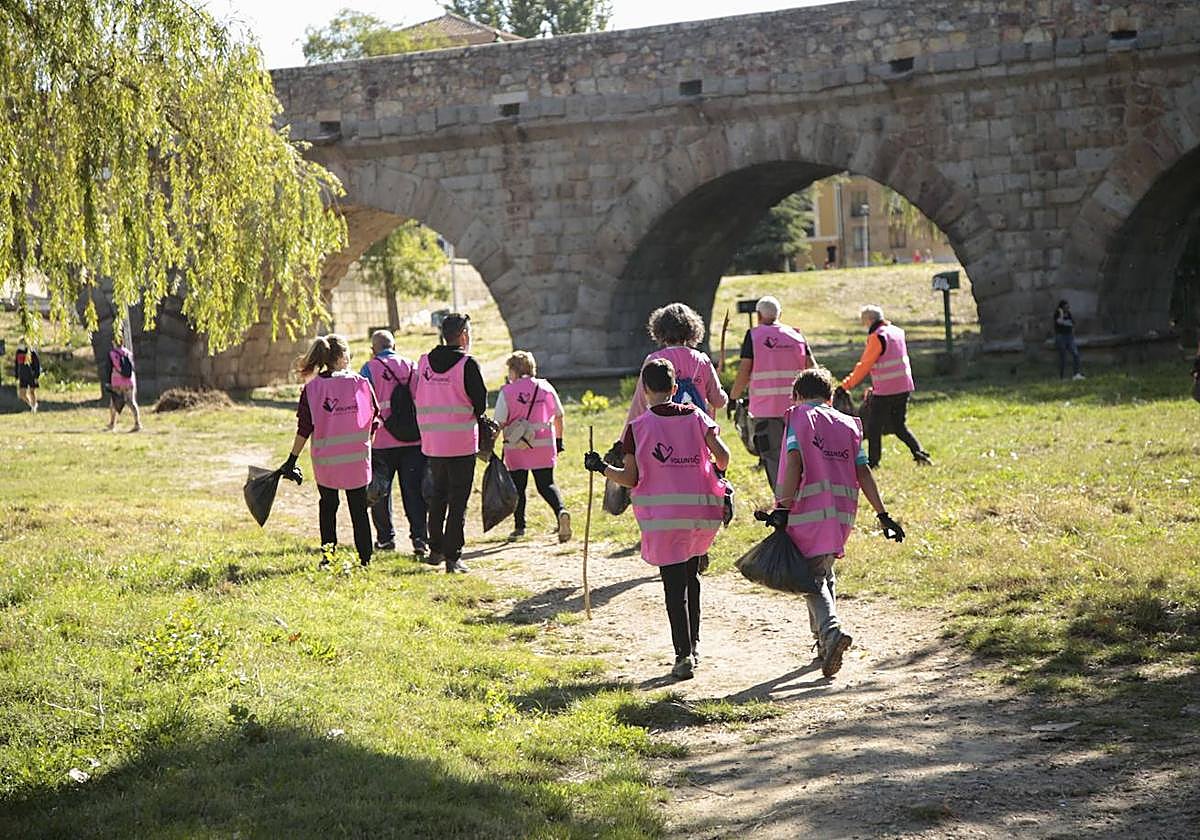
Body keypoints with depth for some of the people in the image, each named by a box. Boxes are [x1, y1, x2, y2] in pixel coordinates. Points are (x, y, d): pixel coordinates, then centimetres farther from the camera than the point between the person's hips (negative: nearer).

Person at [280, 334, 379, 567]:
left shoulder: (312, 388, -6)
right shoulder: (362, 384, -4)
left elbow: (304, 429, -7)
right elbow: (374, 421, 3)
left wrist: (292, 460, 0)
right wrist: (367, 446, 20)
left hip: (325, 459, 0)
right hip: (358, 458, 0)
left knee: (328, 507, 16)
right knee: (359, 509, 9)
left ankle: (328, 557, 15)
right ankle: (365, 558, 8)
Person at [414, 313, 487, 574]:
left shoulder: (424, 362, 5)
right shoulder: (467, 364, -12)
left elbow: (416, 398, 10)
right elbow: (481, 403, -9)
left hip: (431, 442, 5)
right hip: (461, 443, -5)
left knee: (438, 494, 21)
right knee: (459, 500, 1)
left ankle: (435, 549, 27)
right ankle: (452, 557, -2)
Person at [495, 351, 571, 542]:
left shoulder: (507, 392, -7)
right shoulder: (546, 388, 4)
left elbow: (498, 423, -9)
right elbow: (559, 416, 13)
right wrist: (559, 440, 25)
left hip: (516, 447, -2)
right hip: (544, 446, 3)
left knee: (518, 487, 11)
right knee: (546, 484, 8)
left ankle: (519, 526, 15)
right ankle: (561, 511, -18)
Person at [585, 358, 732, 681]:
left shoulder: (637, 427, -3)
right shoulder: (696, 416, 4)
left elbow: (631, 479, -3)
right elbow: (722, 455, -3)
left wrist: (602, 468, 10)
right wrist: (716, 472, 18)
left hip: (663, 514, -3)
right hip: (703, 510, 3)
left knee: (674, 583, -1)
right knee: (691, 575, 22)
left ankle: (684, 654, -9)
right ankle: (693, 643, 28)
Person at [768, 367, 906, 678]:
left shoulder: (799, 417, 1)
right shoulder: (848, 425, 15)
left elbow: (794, 462, -12)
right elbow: (863, 472, 8)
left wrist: (783, 506, -14)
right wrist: (883, 515, 8)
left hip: (809, 510, -5)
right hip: (843, 513, 5)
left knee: (812, 577, -1)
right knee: (824, 572, 21)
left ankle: (832, 631, -24)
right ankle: (823, 640, 21)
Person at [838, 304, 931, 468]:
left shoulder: (877, 337, -14)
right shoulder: (897, 332, 11)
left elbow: (864, 366, -14)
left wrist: (846, 385, -8)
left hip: (885, 391, -8)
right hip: (904, 387, 8)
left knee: (874, 427, 5)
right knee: (899, 426, 17)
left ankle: (873, 461, 9)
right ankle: (920, 453, 3)